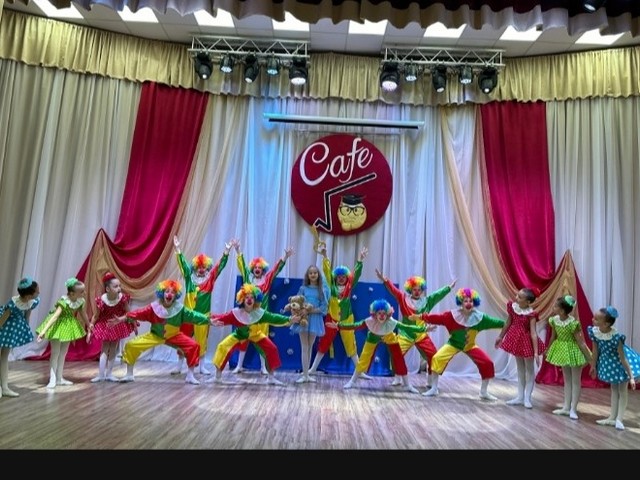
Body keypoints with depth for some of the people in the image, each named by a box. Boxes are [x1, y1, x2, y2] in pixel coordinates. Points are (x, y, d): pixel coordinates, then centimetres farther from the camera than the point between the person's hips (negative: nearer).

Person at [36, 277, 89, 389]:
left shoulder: (81, 301, -10)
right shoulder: (63, 302, -30)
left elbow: (83, 315, 6)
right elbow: (54, 317, -38)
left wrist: (89, 326, 17)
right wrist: (44, 331, -45)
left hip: (69, 326, 7)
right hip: (58, 326, -7)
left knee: (63, 353, 13)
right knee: (55, 353, -4)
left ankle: (59, 378, 22)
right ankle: (52, 379, 3)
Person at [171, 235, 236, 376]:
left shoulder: (210, 278, 1)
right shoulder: (189, 277, 2)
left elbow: (220, 265, -6)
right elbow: (183, 264, -7)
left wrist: (227, 250, -16)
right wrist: (177, 249, -20)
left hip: (203, 314, 0)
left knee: (202, 341, 9)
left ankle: (202, 367, 21)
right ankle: (179, 366, 19)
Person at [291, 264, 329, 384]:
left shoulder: (323, 289, 3)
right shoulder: (303, 288, 4)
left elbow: (324, 306, -4)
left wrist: (311, 310, -16)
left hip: (315, 319, 1)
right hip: (303, 318, -1)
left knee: (310, 347, 11)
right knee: (304, 348, 0)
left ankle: (306, 374, 19)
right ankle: (305, 375, 1)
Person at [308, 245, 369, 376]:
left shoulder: (349, 287, 0)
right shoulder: (332, 286, 0)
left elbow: (356, 274, -9)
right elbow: (327, 271, -7)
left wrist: (360, 260, -20)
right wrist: (324, 256, -16)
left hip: (346, 320, 0)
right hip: (331, 318, 0)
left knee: (351, 345, 7)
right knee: (324, 343, 9)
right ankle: (313, 369, 19)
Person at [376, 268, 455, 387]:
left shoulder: (427, 301, 6)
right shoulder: (403, 298, -2)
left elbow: (439, 294, 9)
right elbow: (393, 290, -12)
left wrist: (449, 287, 7)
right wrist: (385, 280, -24)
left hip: (422, 335, 2)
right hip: (406, 334, -2)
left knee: (433, 357, 0)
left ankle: (430, 381, 18)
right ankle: (397, 379, 14)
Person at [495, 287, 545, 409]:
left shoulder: (531, 314, -22)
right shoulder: (512, 306, -7)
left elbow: (533, 333, -22)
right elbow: (508, 323, 7)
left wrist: (536, 352, -25)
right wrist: (500, 337, 15)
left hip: (527, 341, -6)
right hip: (516, 339, 6)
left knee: (529, 369, 8)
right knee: (520, 369, 16)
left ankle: (527, 398, 18)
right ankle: (520, 397, 25)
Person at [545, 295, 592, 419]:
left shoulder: (573, 323, -28)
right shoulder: (554, 320, -9)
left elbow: (580, 342, -21)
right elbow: (553, 337, 7)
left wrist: (589, 358, -16)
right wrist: (548, 350, 18)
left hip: (574, 351, -7)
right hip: (562, 351, 7)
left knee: (575, 380, 6)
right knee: (566, 379, 16)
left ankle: (573, 409, 15)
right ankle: (566, 407, 25)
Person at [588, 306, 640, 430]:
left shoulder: (616, 336, -37)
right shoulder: (594, 331, -22)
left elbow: (622, 358, -28)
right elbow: (595, 350, -6)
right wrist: (593, 366, 5)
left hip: (619, 361, -6)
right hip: (607, 361, 6)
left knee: (622, 389, 8)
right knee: (613, 388, 18)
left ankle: (619, 419, 16)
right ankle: (612, 417, 27)